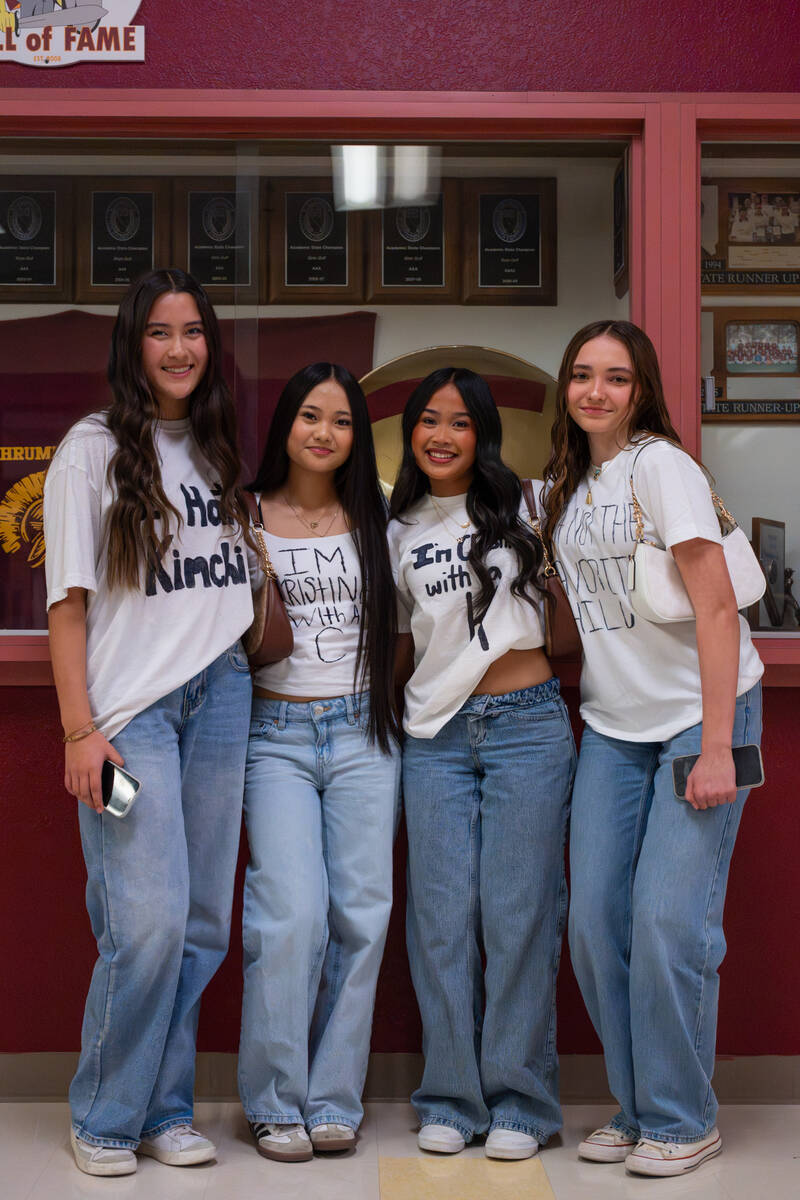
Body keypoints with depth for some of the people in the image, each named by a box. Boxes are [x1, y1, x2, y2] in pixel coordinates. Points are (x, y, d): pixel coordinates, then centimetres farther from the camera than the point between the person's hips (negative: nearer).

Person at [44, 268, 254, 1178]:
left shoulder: (218, 452, 15)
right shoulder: (93, 449, -1)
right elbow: (68, 602, -4)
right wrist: (79, 731, -11)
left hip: (221, 695, 5)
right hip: (130, 709, -5)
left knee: (202, 923, 5)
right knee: (149, 920, -12)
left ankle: (165, 1110, 18)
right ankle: (104, 1119, 7)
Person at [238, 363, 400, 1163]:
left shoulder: (375, 519, 10)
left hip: (363, 731, 3)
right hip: (276, 733, -2)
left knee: (361, 913, 0)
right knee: (293, 913, -13)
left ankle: (332, 1100, 12)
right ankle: (276, 1103, 3)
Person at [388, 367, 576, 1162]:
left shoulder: (526, 507, 5)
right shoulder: (399, 534, 12)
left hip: (527, 727, -2)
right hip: (435, 736, 2)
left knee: (519, 911, -2)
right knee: (442, 916, 1)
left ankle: (520, 1104, 10)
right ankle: (451, 1100, 13)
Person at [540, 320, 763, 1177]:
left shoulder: (660, 466, -11)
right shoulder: (564, 484, 11)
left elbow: (715, 607, -16)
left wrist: (716, 749, -21)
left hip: (698, 714, -6)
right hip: (614, 727, 7)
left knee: (669, 921, -9)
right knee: (594, 920, 4)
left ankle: (682, 1121, 8)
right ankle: (634, 1108, 19)